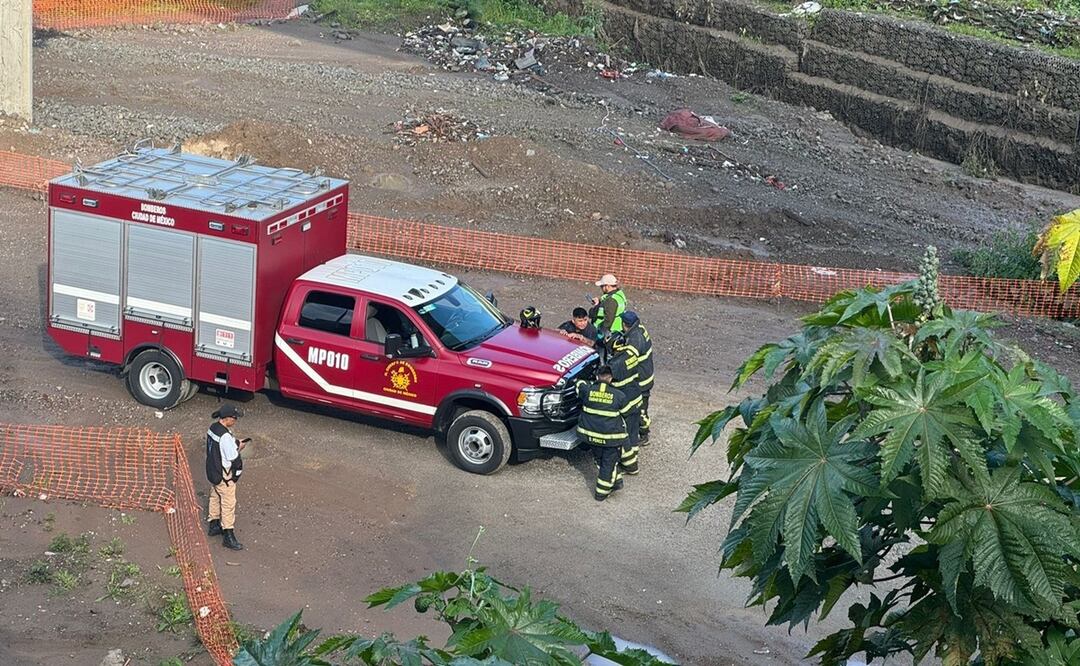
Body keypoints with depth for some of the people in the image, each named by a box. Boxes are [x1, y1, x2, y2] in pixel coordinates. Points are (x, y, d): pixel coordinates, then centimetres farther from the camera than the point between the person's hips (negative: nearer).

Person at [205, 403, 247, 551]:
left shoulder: (213, 427, -2)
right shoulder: (225, 436, -31)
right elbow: (232, 457, -25)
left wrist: (235, 443, 5)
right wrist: (238, 447, -7)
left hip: (213, 471, 10)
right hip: (224, 475, -9)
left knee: (215, 497, 25)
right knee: (228, 504, 2)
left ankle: (214, 525, 41)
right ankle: (228, 536, 9)